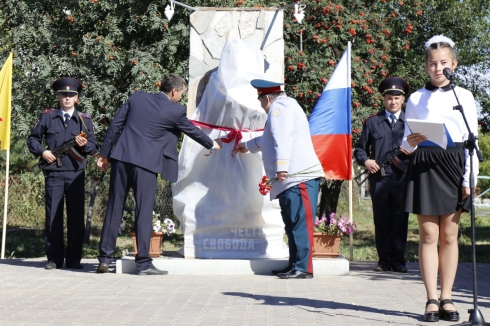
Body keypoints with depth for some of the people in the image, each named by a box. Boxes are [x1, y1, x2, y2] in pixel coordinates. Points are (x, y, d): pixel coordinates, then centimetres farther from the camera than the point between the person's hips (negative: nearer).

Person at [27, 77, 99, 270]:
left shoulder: (85, 120, 8)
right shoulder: (47, 117, 7)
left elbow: (94, 147, 6)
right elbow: (32, 139, 12)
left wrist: (85, 144, -15)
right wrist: (42, 151, -5)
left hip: (76, 174, 0)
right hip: (54, 173, 0)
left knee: (76, 216, 1)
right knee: (53, 215, 1)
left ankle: (74, 259, 9)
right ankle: (54, 258, 9)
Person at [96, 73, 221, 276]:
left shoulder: (136, 98, 10)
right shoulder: (175, 111, 0)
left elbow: (115, 125, 9)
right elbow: (192, 130, 15)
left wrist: (104, 154, 15)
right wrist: (211, 144, 34)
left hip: (121, 158, 5)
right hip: (145, 163, -4)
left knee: (114, 209, 8)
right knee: (144, 212, 1)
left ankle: (104, 259, 12)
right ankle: (143, 263, 3)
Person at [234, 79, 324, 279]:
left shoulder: (279, 107, -6)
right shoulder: (283, 107, 28)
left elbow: (282, 139, -21)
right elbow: (270, 139, 45)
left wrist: (281, 167, -28)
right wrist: (248, 146, 57)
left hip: (299, 177, -11)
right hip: (292, 179, 11)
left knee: (300, 223, -10)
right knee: (293, 224, 11)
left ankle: (303, 268, -10)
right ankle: (295, 265, 15)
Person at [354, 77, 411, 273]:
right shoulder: (372, 122, 13)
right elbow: (360, 149, 14)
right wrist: (365, 161, -5)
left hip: (402, 178, 0)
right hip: (379, 178, 1)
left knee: (400, 221, 2)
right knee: (381, 222, 4)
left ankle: (398, 261, 10)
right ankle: (384, 261, 11)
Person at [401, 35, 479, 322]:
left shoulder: (464, 96, 7)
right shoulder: (416, 99, 8)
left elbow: (472, 140, 4)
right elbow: (406, 142, 9)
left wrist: (469, 178, -4)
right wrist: (410, 143, -15)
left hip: (454, 165, 0)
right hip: (424, 167, 0)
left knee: (449, 236, 2)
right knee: (429, 235, -2)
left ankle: (447, 298, 9)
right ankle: (432, 299, 2)